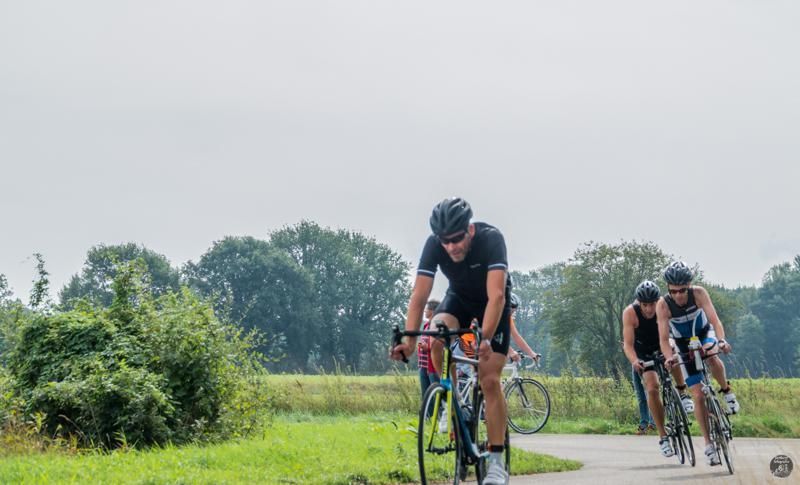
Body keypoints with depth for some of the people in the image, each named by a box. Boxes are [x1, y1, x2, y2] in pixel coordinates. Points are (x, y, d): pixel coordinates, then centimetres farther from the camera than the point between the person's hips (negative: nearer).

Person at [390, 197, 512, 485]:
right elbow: (419, 296, -29)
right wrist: (408, 340, -40)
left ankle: (497, 462, -9)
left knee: (490, 380, -14)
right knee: (437, 335, -32)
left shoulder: (491, 239, -35)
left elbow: (496, 295, -43)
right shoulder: (434, 245, -27)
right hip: (459, 298, 3)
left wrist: (485, 339, -55)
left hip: (492, 304, -3)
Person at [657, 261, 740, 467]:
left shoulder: (698, 293, -27)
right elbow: (664, 339, -29)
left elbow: (714, 319, -35)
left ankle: (726, 391, -8)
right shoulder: (663, 305, -27)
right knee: (698, 395, -7)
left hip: (704, 333, 0)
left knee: (712, 356, -37)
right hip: (684, 345, 0)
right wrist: (669, 357, -48)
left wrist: (722, 340, -53)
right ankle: (708, 444, 2)